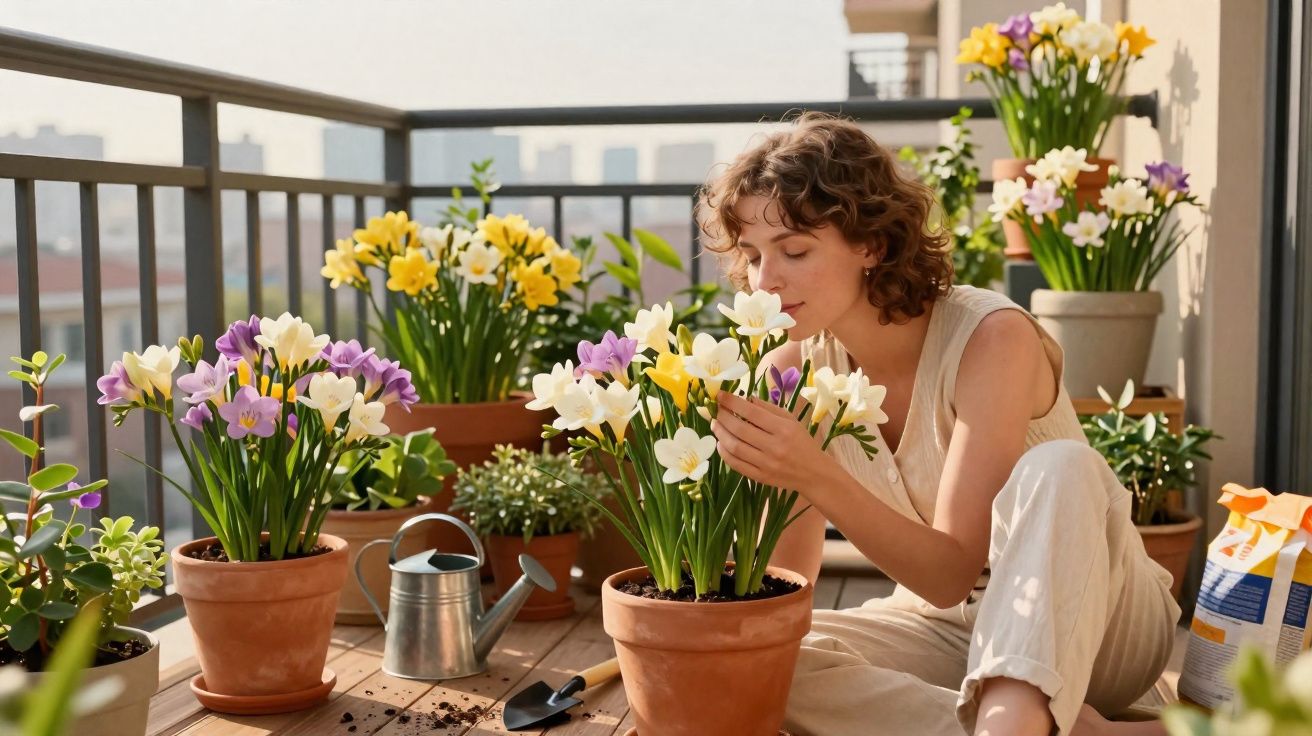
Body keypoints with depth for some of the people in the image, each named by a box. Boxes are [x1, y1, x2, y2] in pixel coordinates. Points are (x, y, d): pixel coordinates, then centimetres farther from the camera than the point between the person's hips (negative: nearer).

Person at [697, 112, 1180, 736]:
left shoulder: (991, 339, -23)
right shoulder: (794, 368, -8)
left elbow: (953, 573, -28)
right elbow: (784, 581, -7)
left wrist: (818, 478, -42)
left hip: (1095, 620, -4)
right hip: (946, 627, 4)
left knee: (1055, 468, -34)